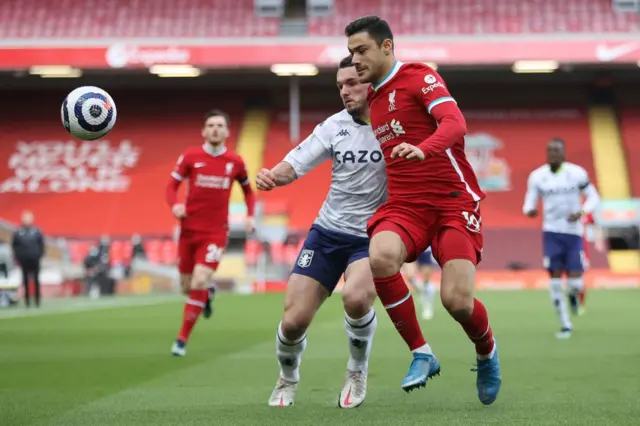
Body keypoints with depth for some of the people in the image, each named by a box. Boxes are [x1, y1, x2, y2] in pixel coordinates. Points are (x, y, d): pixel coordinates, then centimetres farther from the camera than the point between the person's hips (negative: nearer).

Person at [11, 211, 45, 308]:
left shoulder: (36, 231, 0)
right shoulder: (18, 232, 0)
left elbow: (41, 244, 3)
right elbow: (14, 245, 4)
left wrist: (40, 255, -4)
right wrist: (18, 256, -2)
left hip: (35, 260, 0)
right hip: (24, 260, 0)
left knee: (36, 280, 4)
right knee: (26, 281, 4)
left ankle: (37, 300, 10)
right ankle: (27, 300, 9)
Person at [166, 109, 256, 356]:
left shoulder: (235, 162, 1)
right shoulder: (190, 156, -2)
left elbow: (248, 190, 18)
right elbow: (171, 187, -1)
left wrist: (250, 216, 3)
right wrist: (175, 205, -22)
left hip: (215, 233, -1)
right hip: (189, 230, 1)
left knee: (198, 284, -17)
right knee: (187, 287, 8)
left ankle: (182, 339, -4)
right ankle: (208, 292, 46)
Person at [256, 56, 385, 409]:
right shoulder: (335, 125, -1)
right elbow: (295, 165, -4)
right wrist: (272, 175, -25)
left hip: (372, 236, -3)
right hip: (327, 232, 3)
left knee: (356, 298, -32)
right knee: (293, 321, -4)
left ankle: (357, 373, -1)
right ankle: (287, 380, 30)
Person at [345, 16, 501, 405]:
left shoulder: (419, 77, -5)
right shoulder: (373, 100, 17)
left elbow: (455, 123, -22)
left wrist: (423, 149, -40)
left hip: (453, 201, -5)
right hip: (405, 205, 5)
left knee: (457, 300, -17)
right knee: (380, 256, -29)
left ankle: (487, 352, 22)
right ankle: (421, 354, -12)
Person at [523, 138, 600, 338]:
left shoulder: (576, 173, -6)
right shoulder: (537, 176, -2)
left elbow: (594, 198, 2)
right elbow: (530, 203, 3)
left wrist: (581, 212, -16)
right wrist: (529, 210, -22)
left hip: (573, 233, -1)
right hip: (551, 233, 1)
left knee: (574, 282, -8)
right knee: (555, 279, -4)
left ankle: (574, 294, 31)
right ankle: (565, 324, 11)